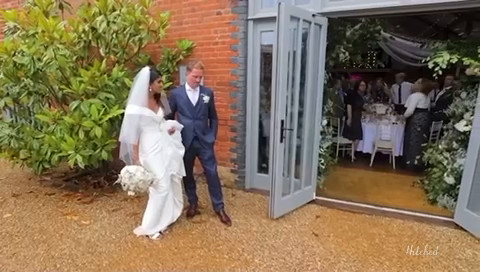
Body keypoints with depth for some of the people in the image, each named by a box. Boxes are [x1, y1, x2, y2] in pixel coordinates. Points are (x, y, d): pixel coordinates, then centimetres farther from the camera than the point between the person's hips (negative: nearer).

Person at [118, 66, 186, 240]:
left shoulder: (159, 101, 8)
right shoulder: (137, 106, -14)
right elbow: (133, 134, -13)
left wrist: (171, 127, 3)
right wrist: (136, 159, -13)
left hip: (166, 146, 8)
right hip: (151, 149, -7)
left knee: (173, 182, 12)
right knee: (161, 185, -3)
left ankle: (166, 218, 32)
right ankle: (151, 226, 17)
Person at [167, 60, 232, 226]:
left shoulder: (208, 93, 3)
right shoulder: (176, 93, 0)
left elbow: (213, 117, 9)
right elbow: (169, 117, 7)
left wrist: (212, 136, 3)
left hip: (204, 141, 0)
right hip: (185, 141, 0)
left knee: (212, 173, 2)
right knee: (187, 175, 12)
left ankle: (219, 207, 16)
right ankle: (193, 204, 31)